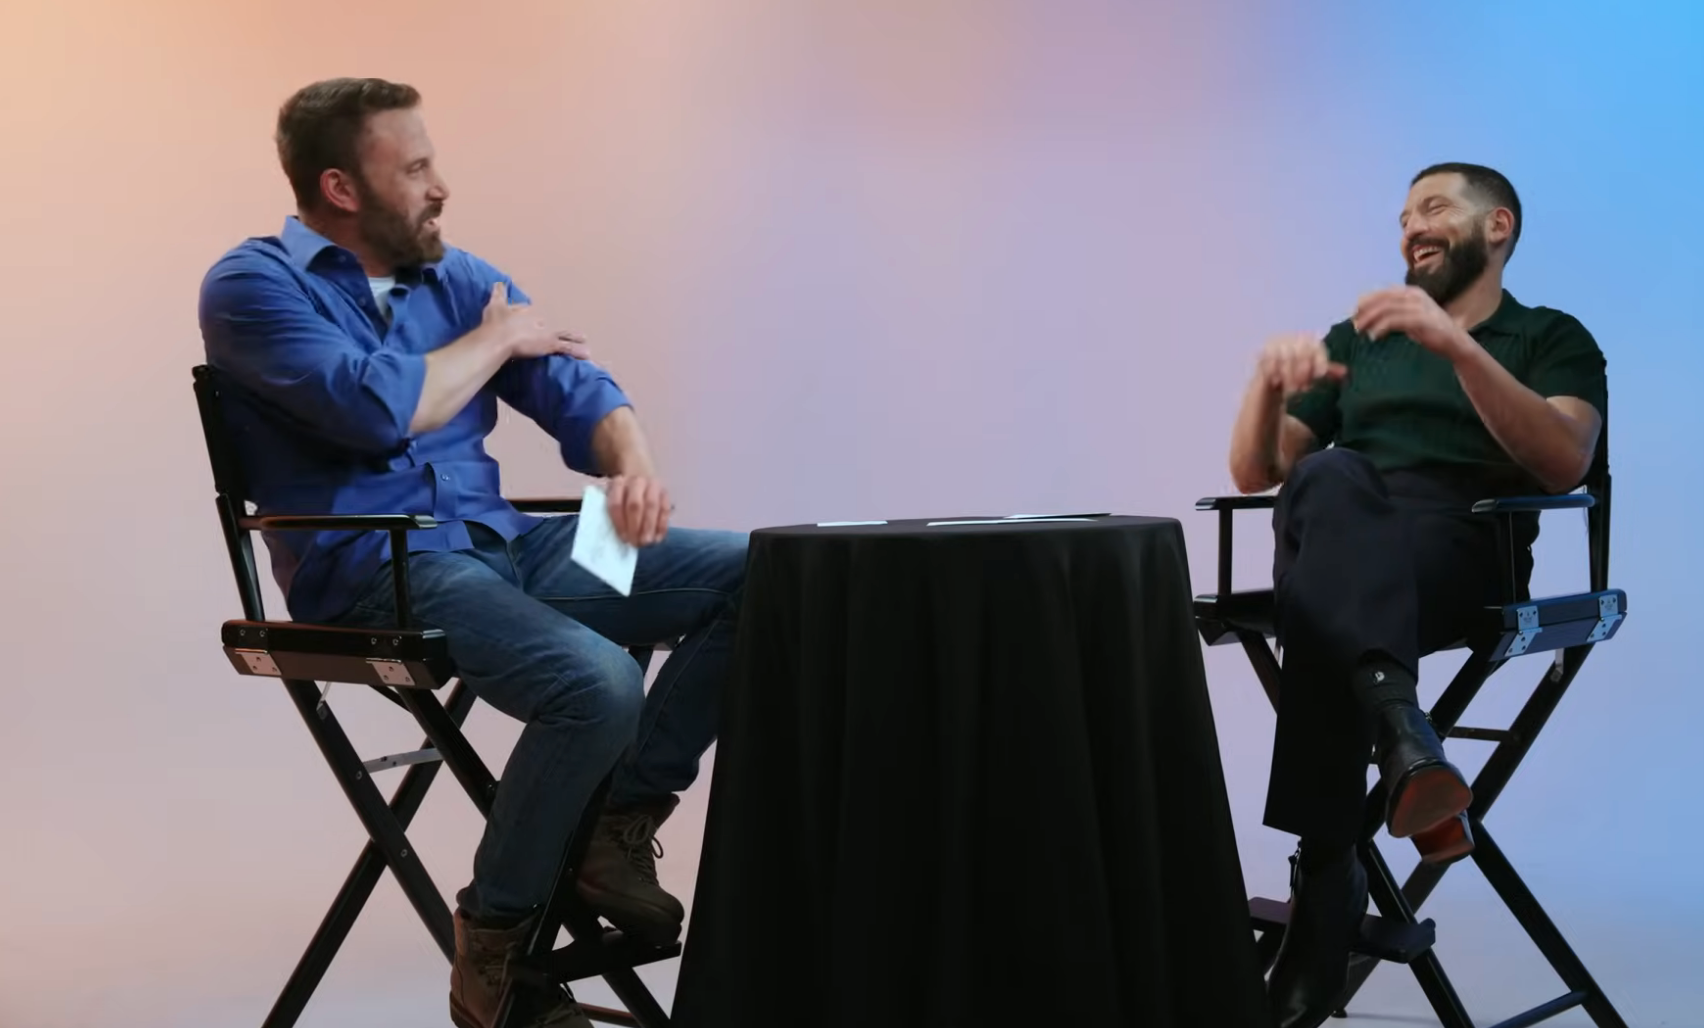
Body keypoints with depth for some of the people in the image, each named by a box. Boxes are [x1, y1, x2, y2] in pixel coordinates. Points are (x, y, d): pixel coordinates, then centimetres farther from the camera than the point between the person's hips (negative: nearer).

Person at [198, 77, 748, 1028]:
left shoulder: (458, 278, 17)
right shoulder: (252, 288, -3)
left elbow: (580, 392, 10)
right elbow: (378, 408, -19)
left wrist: (634, 463, -13)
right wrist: (495, 338, -3)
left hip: (502, 545, 7)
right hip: (372, 569, -7)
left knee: (753, 576, -9)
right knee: (596, 681, -32)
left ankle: (621, 822, 0)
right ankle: (494, 946, -11)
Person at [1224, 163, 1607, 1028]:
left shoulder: (1551, 338, 17)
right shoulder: (1357, 339, 30)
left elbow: (1565, 462, -6)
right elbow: (1253, 472, 21)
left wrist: (1457, 345, -17)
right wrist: (1270, 381, -1)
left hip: (1461, 555, -3)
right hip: (1334, 543, 3)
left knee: (1322, 606, -39)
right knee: (1331, 477, -37)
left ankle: (1326, 875, -44)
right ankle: (1399, 729, -56)